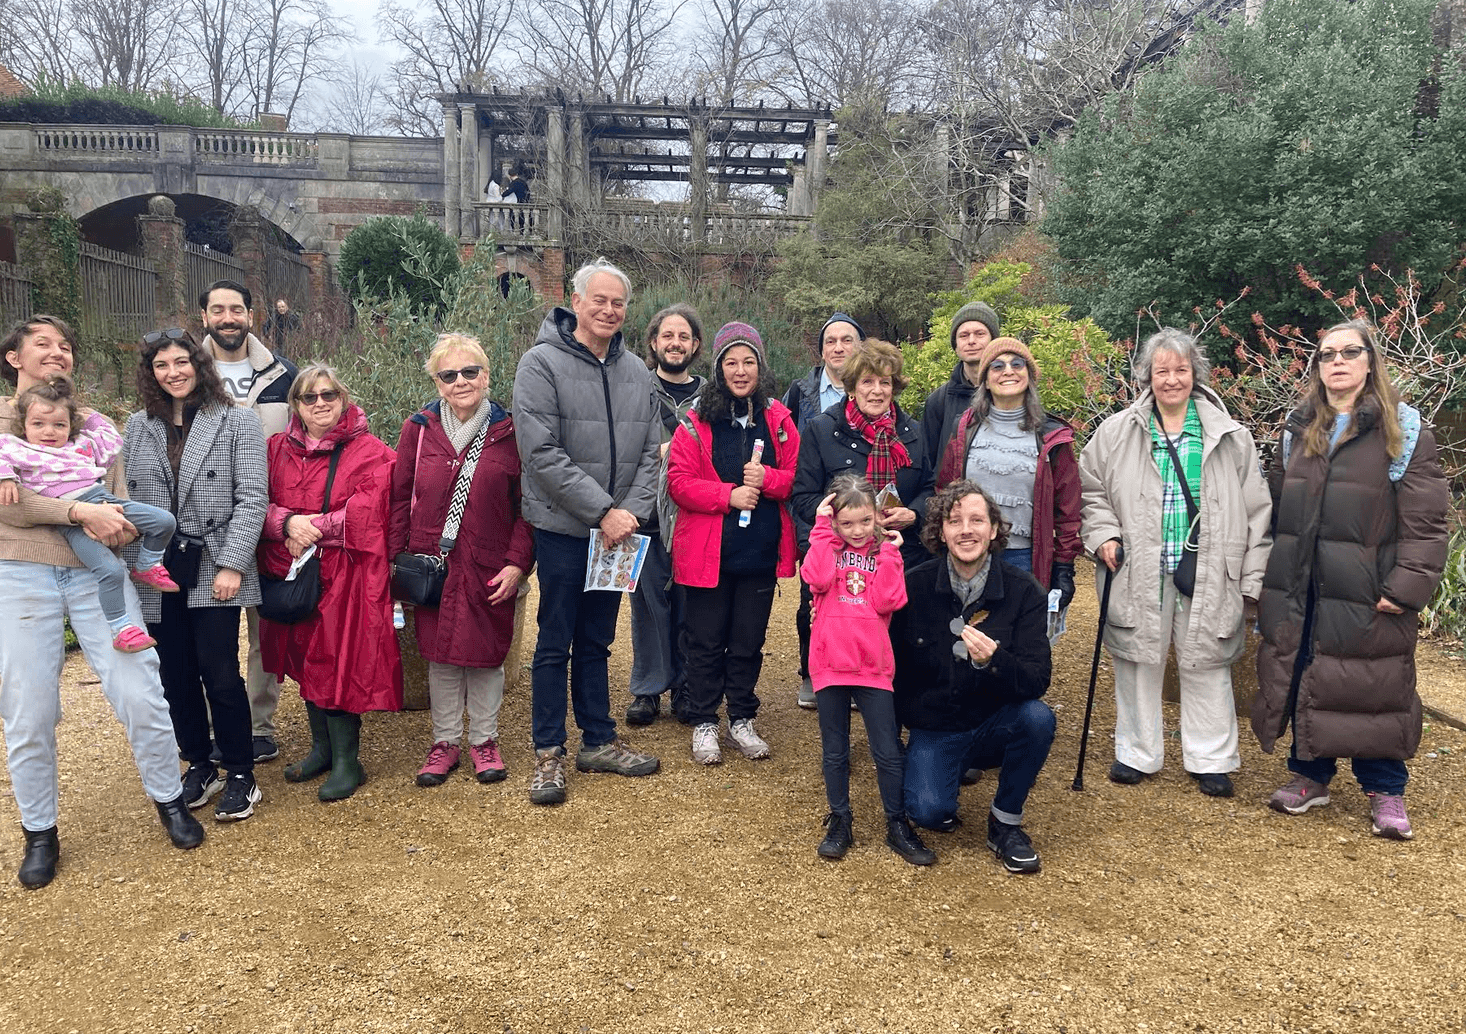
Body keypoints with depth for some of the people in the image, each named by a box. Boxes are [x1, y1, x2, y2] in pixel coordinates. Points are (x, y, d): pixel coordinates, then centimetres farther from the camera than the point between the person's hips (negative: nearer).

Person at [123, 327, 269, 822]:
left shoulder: (237, 422, -1)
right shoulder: (137, 428, 11)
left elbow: (252, 498, -7)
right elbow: (127, 500, 11)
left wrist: (232, 565, -13)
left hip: (214, 572, -4)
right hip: (157, 576, 4)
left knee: (220, 674, -4)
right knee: (176, 676, 10)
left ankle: (240, 775, 13)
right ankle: (199, 765, 28)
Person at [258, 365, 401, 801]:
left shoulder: (369, 451, -3)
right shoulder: (278, 450, 10)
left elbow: (367, 512, -14)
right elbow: (259, 505, 1)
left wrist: (316, 528, -18)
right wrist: (289, 522, -18)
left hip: (345, 576, -5)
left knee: (339, 663, -5)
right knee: (306, 659, 13)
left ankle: (347, 760, 8)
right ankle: (322, 747, 29)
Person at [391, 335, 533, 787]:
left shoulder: (509, 432, -3)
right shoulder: (419, 429, 2)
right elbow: (401, 499, 5)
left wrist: (517, 562, -9)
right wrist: (396, 560, -1)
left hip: (490, 570, -1)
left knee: (487, 654, 8)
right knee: (440, 655, 9)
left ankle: (484, 741, 26)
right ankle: (445, 742, 25)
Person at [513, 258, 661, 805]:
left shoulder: (636, 372, 8)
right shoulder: (542, 363, -9)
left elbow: (649, 453, 8)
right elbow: (542, 455, -16)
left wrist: (631, 510, -8)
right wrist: (601, 511, -18)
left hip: (617, 530, 5)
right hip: (563, 528, -5)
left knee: (596, 640, 15)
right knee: (556, 643, 4)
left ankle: (599, 741, 27)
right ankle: (549, 752, 16)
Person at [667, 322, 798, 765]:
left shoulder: (777, 418, 5)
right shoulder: (697, 420, -4)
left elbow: (797, 477, 5)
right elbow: (678, 480, -8)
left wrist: (767, 478, -15)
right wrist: (729, 495, -18)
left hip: (761, 551, 3)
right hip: (708, 550, -2)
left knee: (749, 640, 12)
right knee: (706, 640, 7)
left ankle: (741, 720, 28)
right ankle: (703, 723, 22)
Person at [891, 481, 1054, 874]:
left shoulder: (1022, 591, -9)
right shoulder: (913, 586, -9)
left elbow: (1038, 680, -18)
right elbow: (889, 664, 1)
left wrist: (991, 661, -36)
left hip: (995, 727, 1)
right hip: (932, 731, -1)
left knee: (1038, 718, -30)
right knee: (928, 811, -26)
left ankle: (1005, 823, -5)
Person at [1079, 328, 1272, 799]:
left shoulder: (1230, 438, 3)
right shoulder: (1117, 432, 2)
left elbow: (1256, 511, 6)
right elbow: (1090, 489, 11)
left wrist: (1254, 578, 2)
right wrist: (1103, 534, -5)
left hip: (1208, 575, 0)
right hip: (1139, 574, 0)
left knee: (1206, 664, 8)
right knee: (1138, 662, 9)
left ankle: (1210, 759, 25)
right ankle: (1137, 753, 26)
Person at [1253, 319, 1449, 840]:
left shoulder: (1404, 431, -3)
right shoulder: (1297, 430, 11)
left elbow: (1425, 522, -7)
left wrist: (1408, 586, -15)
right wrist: (1266, 577, 10)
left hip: (1367, 594, -4)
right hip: (1296, 589, 4)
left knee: (1372, 690, 3)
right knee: (1301, 683, 11)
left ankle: (1385, 790, 21)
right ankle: (1311, 776, 27)